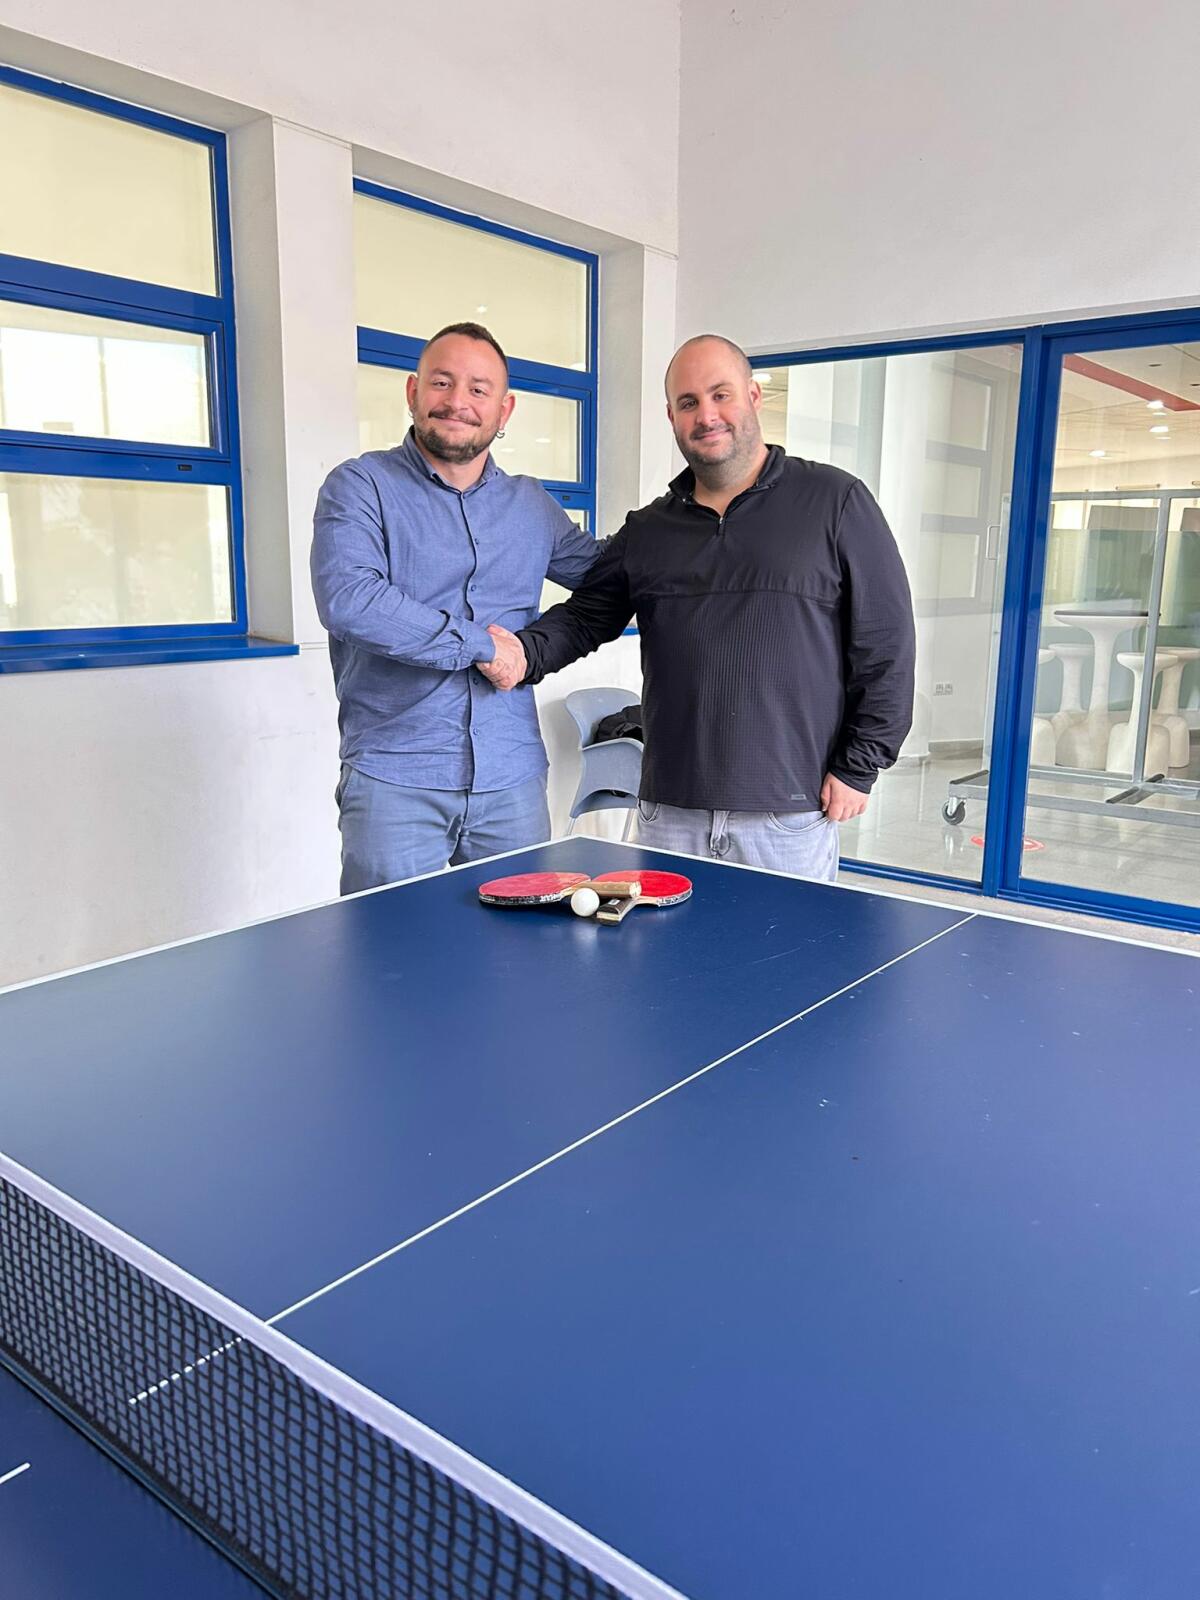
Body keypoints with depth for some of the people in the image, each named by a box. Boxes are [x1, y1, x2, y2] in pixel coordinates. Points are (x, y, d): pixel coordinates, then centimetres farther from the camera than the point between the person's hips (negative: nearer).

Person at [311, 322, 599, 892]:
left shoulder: (532, 505, 15)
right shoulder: (360, 487, 0)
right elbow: (347, 600, -17)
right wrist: (478, 643, -14)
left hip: (512, 781, 4)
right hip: (395, 780, -4)